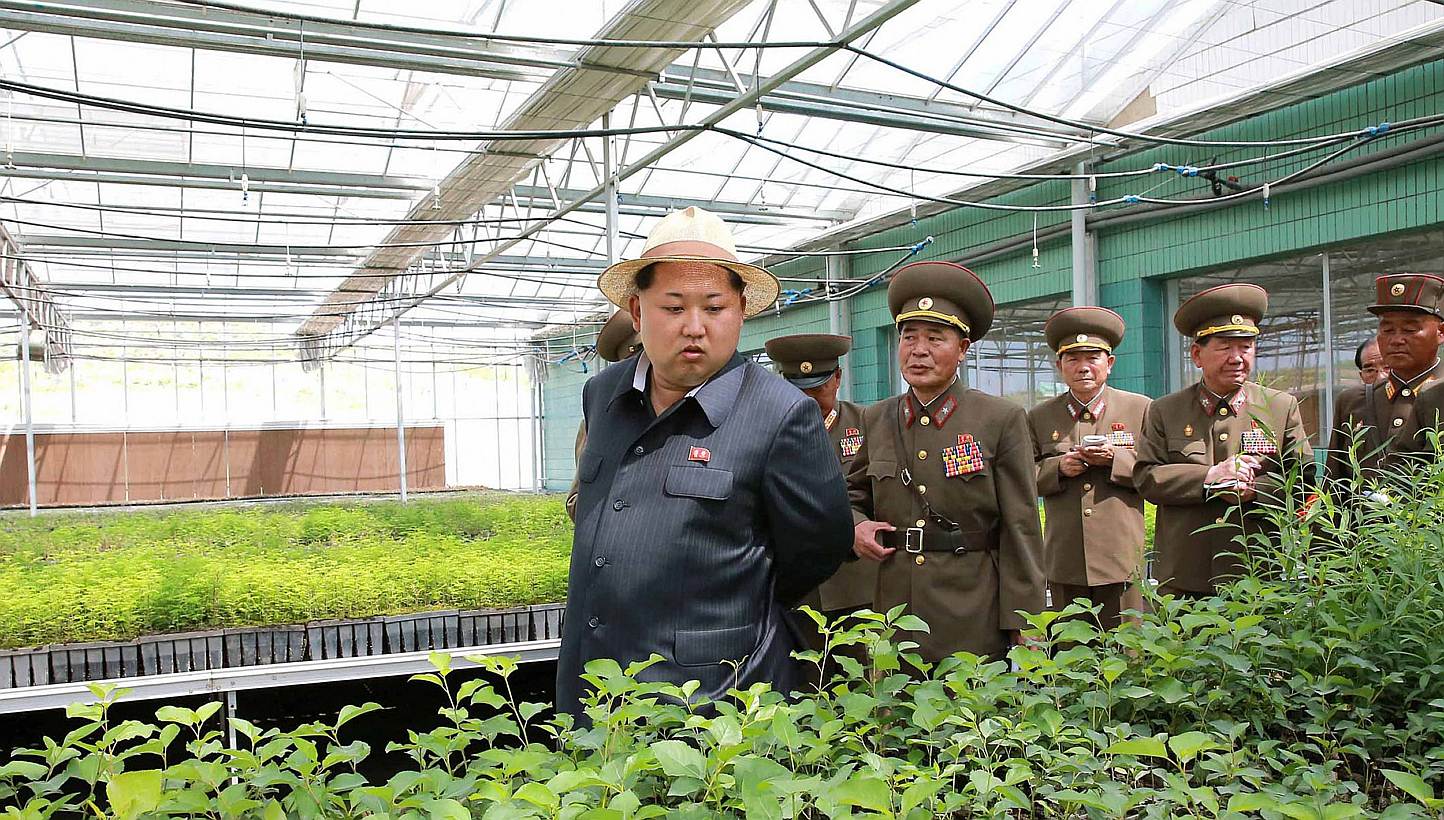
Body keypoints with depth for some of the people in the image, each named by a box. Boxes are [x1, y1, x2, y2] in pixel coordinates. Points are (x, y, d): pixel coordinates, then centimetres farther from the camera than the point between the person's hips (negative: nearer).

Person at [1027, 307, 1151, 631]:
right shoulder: (1039, 418, 9)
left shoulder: (1141, 410, 5)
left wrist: (1114, 458, -14)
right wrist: (1058, 468, -10)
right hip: (1063, 563, 2)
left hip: (1121, 559, -1)